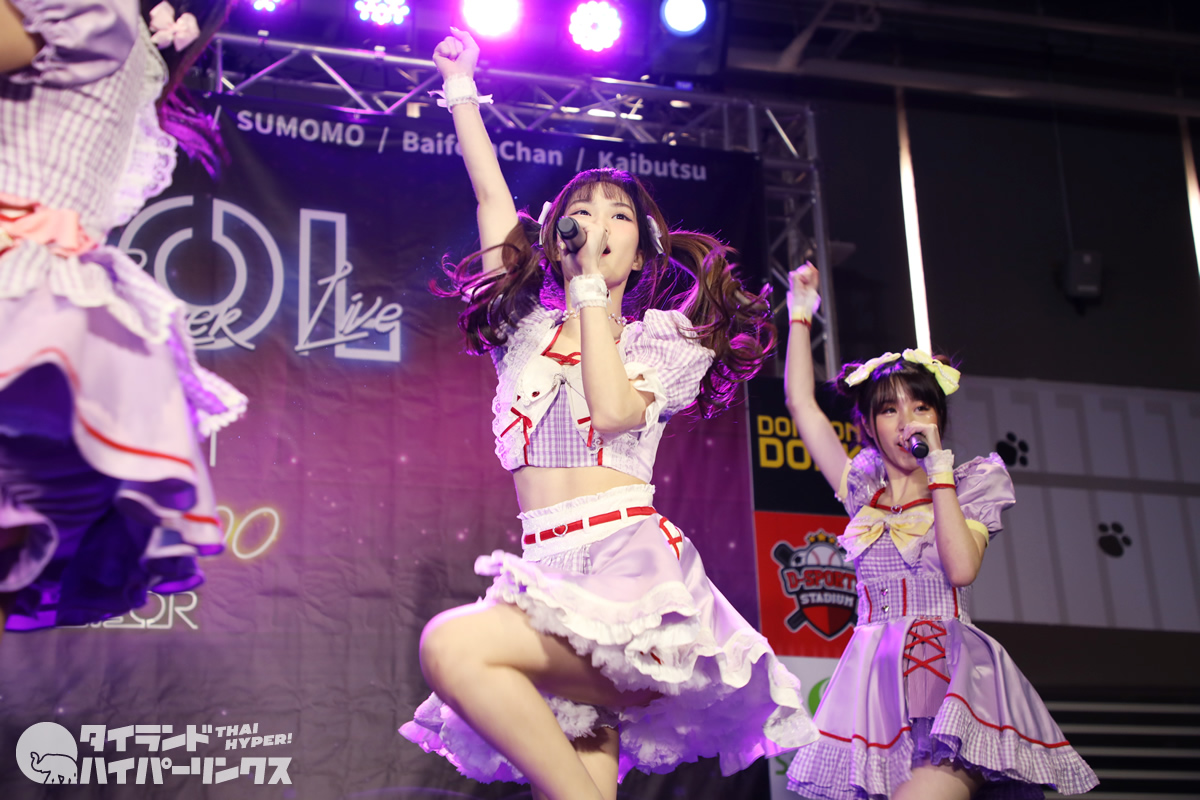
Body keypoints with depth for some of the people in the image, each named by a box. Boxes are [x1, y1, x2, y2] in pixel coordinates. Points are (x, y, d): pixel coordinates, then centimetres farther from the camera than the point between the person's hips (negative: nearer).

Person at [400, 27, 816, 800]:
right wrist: (460, 89, 22)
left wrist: (591, 286, 0)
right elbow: (491, 194, 23)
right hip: (551, 574, 5)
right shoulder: (527, 324, 23)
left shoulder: (667, 333, 12)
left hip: (629, 567, -4)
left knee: (453, 646, -29)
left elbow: (615, 409, -8)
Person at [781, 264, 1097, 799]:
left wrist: (938, 469, -6)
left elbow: (962, 568, -9)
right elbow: (800, 402, 14)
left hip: (951, 672, -2)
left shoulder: (967, 485, 10)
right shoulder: (862, 491, 16)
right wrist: (800, 314, 14)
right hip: (877, 680, 3)